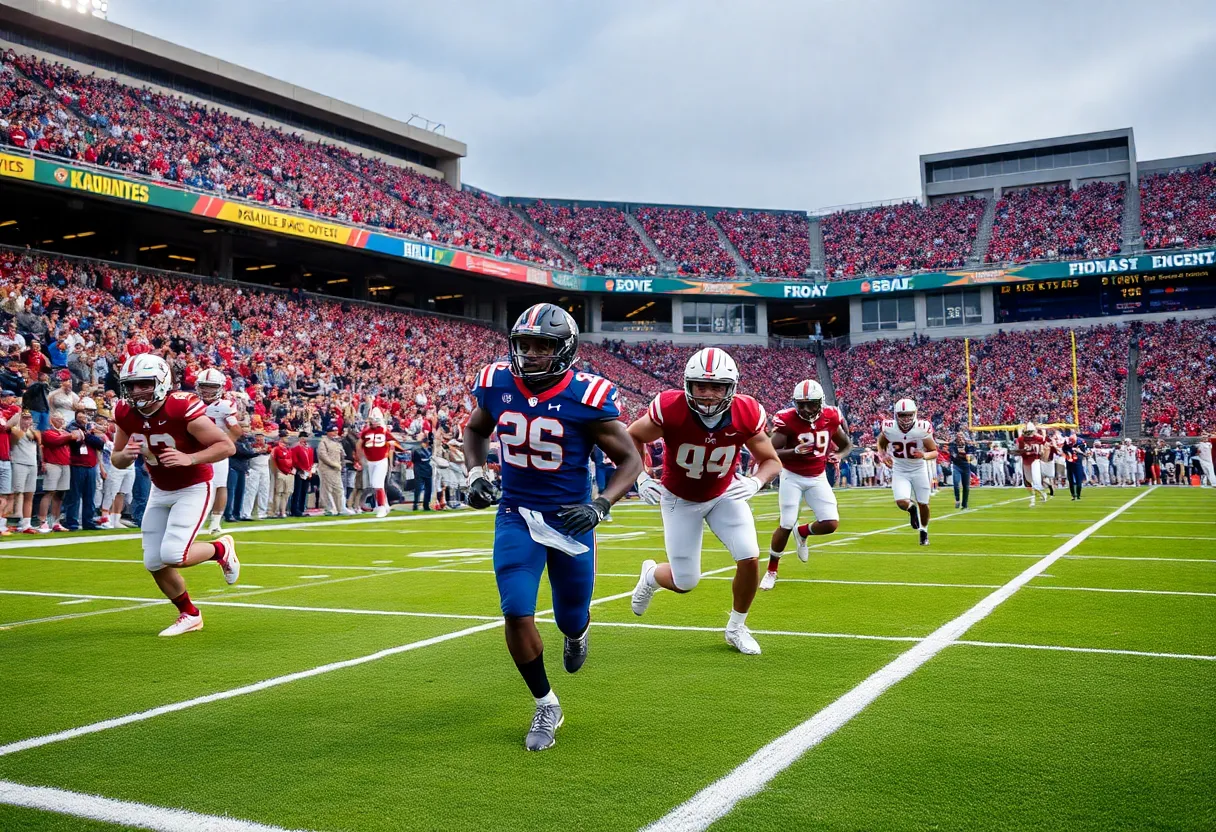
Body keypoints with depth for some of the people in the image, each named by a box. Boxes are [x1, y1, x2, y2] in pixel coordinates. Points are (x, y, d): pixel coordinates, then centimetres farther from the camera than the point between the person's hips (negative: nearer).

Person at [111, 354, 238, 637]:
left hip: (194, 488, -7)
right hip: (160, 491, 7)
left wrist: (189, 458, -36)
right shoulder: (126, 414, -8)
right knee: (154, 562, 5)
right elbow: (117, 460, 3)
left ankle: (221, 549, 12)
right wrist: (125, 455, -20)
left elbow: (226, 446, -23)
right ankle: (189, 615, 28)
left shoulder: (182, 409, -27)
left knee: (173, 555, -20)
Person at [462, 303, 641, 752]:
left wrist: (600, 506, -25)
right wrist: (475, 472, -4)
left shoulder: (586, 397, -19)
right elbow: (475, 431, 14)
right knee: (517, 613, -11)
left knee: (571, 618, 13)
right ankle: (546, 706, 12)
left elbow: (630, 459, -11)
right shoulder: (496, 383, -8)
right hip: (515, 516, 2)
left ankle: (577, 631, 55)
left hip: (570, 517, -2)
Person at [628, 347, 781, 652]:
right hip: (680, 499, -2)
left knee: (750, 559, -12)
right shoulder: (670, 409, -30)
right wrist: (640, 476, -24)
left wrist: (755, 482, -32)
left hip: (724, 494, 2)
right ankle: (651, 574, 39)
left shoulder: (747, 414, -24)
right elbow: (632, 438, -11)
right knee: (685, 582, 1)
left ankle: (737, 627, 16)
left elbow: (771, 461, -11)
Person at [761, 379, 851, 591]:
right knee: (786, 525, -6)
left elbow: (847, 444, 8)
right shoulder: (787, 420, -18)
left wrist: (839, 455, -15)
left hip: (818, 478, 4)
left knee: (831, 524, -7)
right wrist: (795, 451, -38)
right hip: (792, 478, -3)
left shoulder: (830, 417, -7)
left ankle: (802, 532, 26)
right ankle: (771, 571, 13)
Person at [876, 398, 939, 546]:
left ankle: (924, 530, 41)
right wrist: (883, 455, -14)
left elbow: (935, 452, -11)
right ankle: (912, 508, 21)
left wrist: (924, 456, -33)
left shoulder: (922, 429, -21)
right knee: (902, 503, -18)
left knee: (923, 504, 11)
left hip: (919, 471, 0)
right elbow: (881, 444, 6)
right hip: (899, 471, 0)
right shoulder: (889, 428, -17)